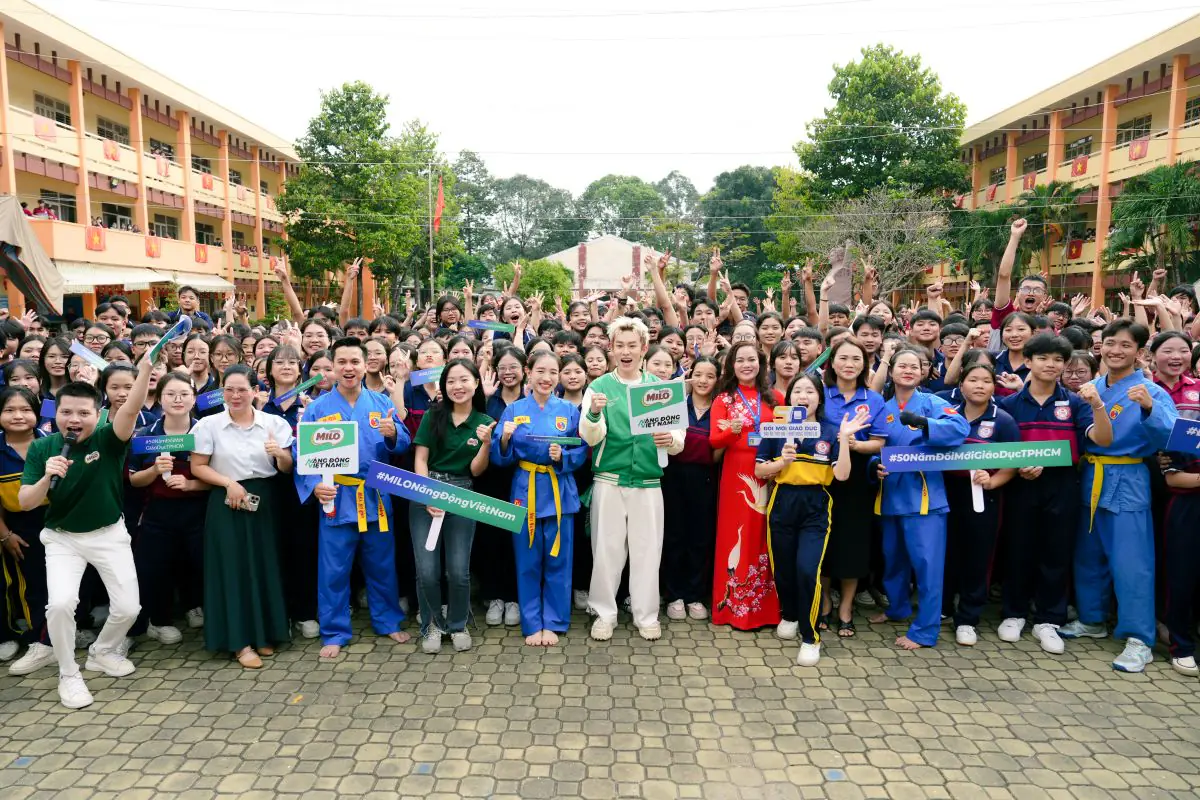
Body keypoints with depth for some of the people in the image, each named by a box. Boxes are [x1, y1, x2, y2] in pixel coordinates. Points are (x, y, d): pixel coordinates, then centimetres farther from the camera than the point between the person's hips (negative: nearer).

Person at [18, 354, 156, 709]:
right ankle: (68, 674, 6)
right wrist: (47, 476, -30)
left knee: (128, 607, -2)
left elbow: (131, 410, -36)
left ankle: (102, 652, 31)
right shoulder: (42, 447, -8)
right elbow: (25, 503, -9)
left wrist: (145, 367, -51)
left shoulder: (109, 439, -15)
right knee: (61, 603, -19)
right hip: (62, 538, 1)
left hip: (110, 534, 0)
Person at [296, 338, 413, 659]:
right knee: (334, 570, 6)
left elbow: (403, 445, -2)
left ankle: (388, 622, 31)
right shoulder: (317, 408, -3)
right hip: (336, 499, -1)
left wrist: (392, 434, -24)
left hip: (377, 498, 2)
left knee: (382, 566, 14)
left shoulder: (382, 403, 2)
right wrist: (314, 485, -22)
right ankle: (335, 632, 22)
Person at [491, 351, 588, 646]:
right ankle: (532, 624, 20)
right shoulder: (513, 410, 2)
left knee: (558, 561, 6)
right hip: (525, 492, 0)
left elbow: (581, 453, 1)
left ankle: (553, 623, 20)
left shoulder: (569, 410, 1)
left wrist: (562, 456, -18)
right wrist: (505, 438, -19)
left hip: (559, 494, 0)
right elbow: (501, 458, 1)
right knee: (527, 563, 6)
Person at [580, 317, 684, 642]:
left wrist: (671, 439, -20)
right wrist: (593, 414, -28)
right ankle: (604, 613, 21)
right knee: (606, 549, 5)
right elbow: (591, 437, -7)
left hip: (648, 483, 1)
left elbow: (679, 439, 4)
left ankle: (646, 615, 22)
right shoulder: (599, 386, 3)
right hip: (608, 481, -1)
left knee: (647, 550, 6)